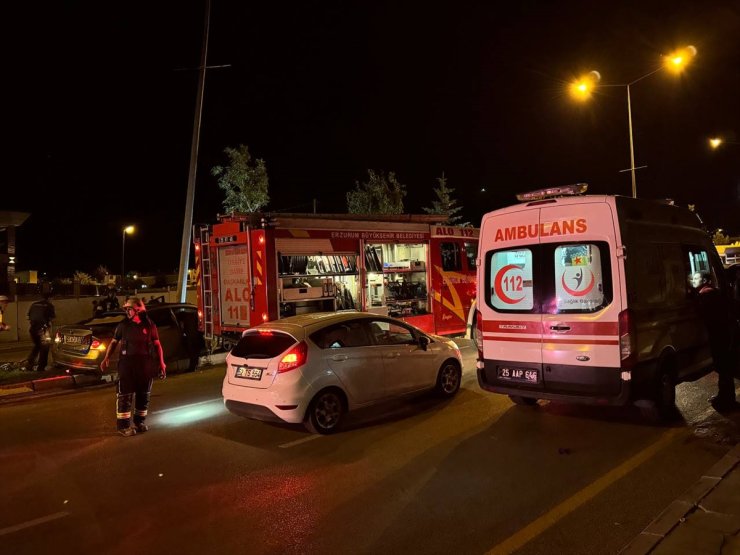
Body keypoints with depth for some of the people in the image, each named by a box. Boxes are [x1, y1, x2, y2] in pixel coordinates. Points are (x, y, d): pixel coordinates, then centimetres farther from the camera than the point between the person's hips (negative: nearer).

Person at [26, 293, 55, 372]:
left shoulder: (33, 304, 10)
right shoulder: (49, 305, -3)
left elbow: (29, 316, 14)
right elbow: (53, 316, -2)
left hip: (33, 328, 5)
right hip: (43, 328, -5)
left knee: (37, 346, 22)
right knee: (44, 348, 5)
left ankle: (29, 364, 14)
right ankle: (41, 367, 3)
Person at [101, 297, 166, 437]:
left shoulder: (149, 325, 0)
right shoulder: (123, 325, 1)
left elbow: (157, 345, 2)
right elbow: (114, 342, 10)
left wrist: (161, 364, -2)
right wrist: (107, 358, -2)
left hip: (145, 363, 2)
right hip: (127, 362, -1)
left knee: (144, 394, 11)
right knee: (125, 394, -2)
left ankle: (139, 422, 27)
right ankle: (123, 425, 7)